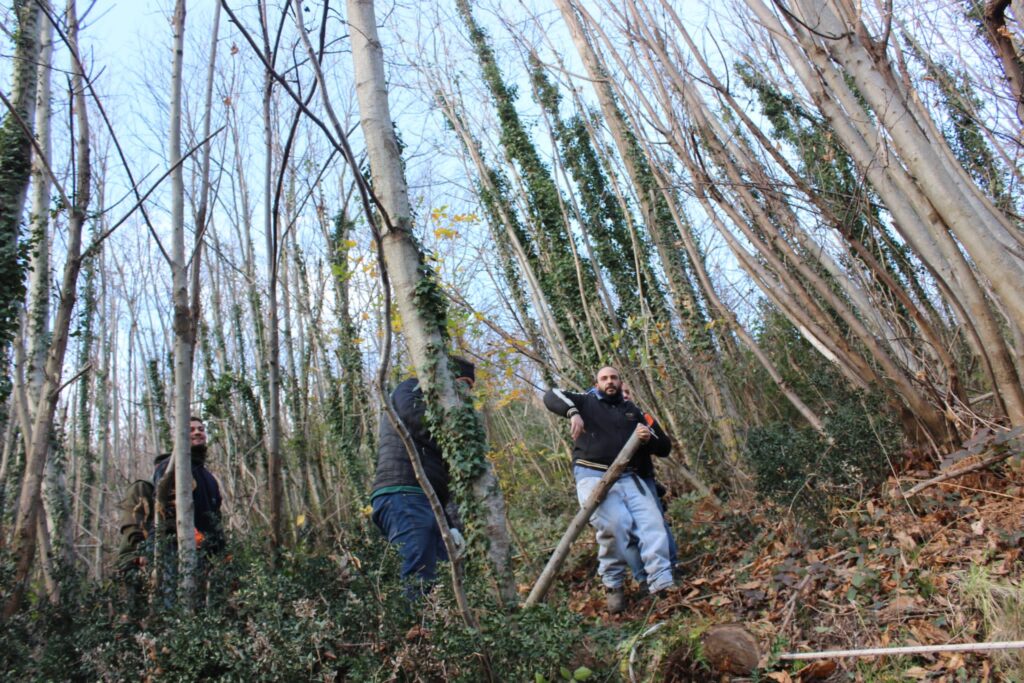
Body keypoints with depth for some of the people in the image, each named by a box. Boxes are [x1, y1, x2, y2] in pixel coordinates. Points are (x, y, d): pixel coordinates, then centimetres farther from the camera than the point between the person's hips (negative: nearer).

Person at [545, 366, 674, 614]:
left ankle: (663, 585, -16)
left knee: (653, 522, -17)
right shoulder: (587, 402, 12)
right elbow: (551, 396, -2)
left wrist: (649, 438, -4)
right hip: (593, 477, -4)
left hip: (629, 478, 4)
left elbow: (665, 447, 20)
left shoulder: (633, 411, 21)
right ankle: (613, 586, -6)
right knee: (613, 524, -25)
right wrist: (573, 413, -20)